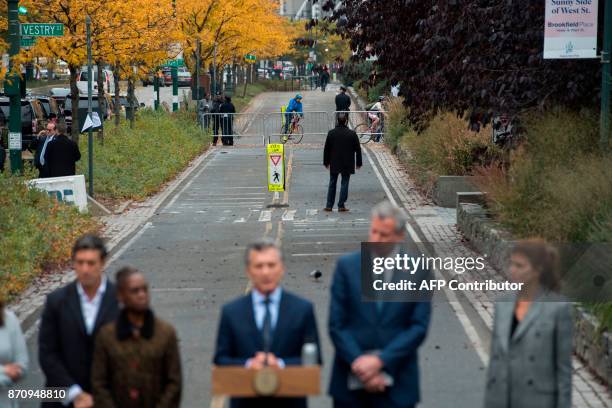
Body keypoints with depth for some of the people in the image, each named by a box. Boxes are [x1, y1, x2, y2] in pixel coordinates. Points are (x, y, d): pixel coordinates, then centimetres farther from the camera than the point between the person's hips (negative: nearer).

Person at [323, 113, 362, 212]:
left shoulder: (331, 133, -5)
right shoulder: (352, 134, -9)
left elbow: (326, 149, 2)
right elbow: (358, 149, -3)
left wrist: (326, 162, 13)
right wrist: (358, 163, 8)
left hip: (334, 164, 2)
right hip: (347, 164, -2)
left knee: (332, 183, 11)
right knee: (344, 183, 5)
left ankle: (329, 206, 12)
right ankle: (341, 206, 3)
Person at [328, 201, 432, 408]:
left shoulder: (418, 270, 0)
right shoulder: (347, 266, 2)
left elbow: (419, 327, -4)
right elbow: (336, 325, 0)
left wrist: (380, 360, -12)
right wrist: (359, 363, -11)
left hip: (396, 388, -1)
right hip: (350, 383, 1)